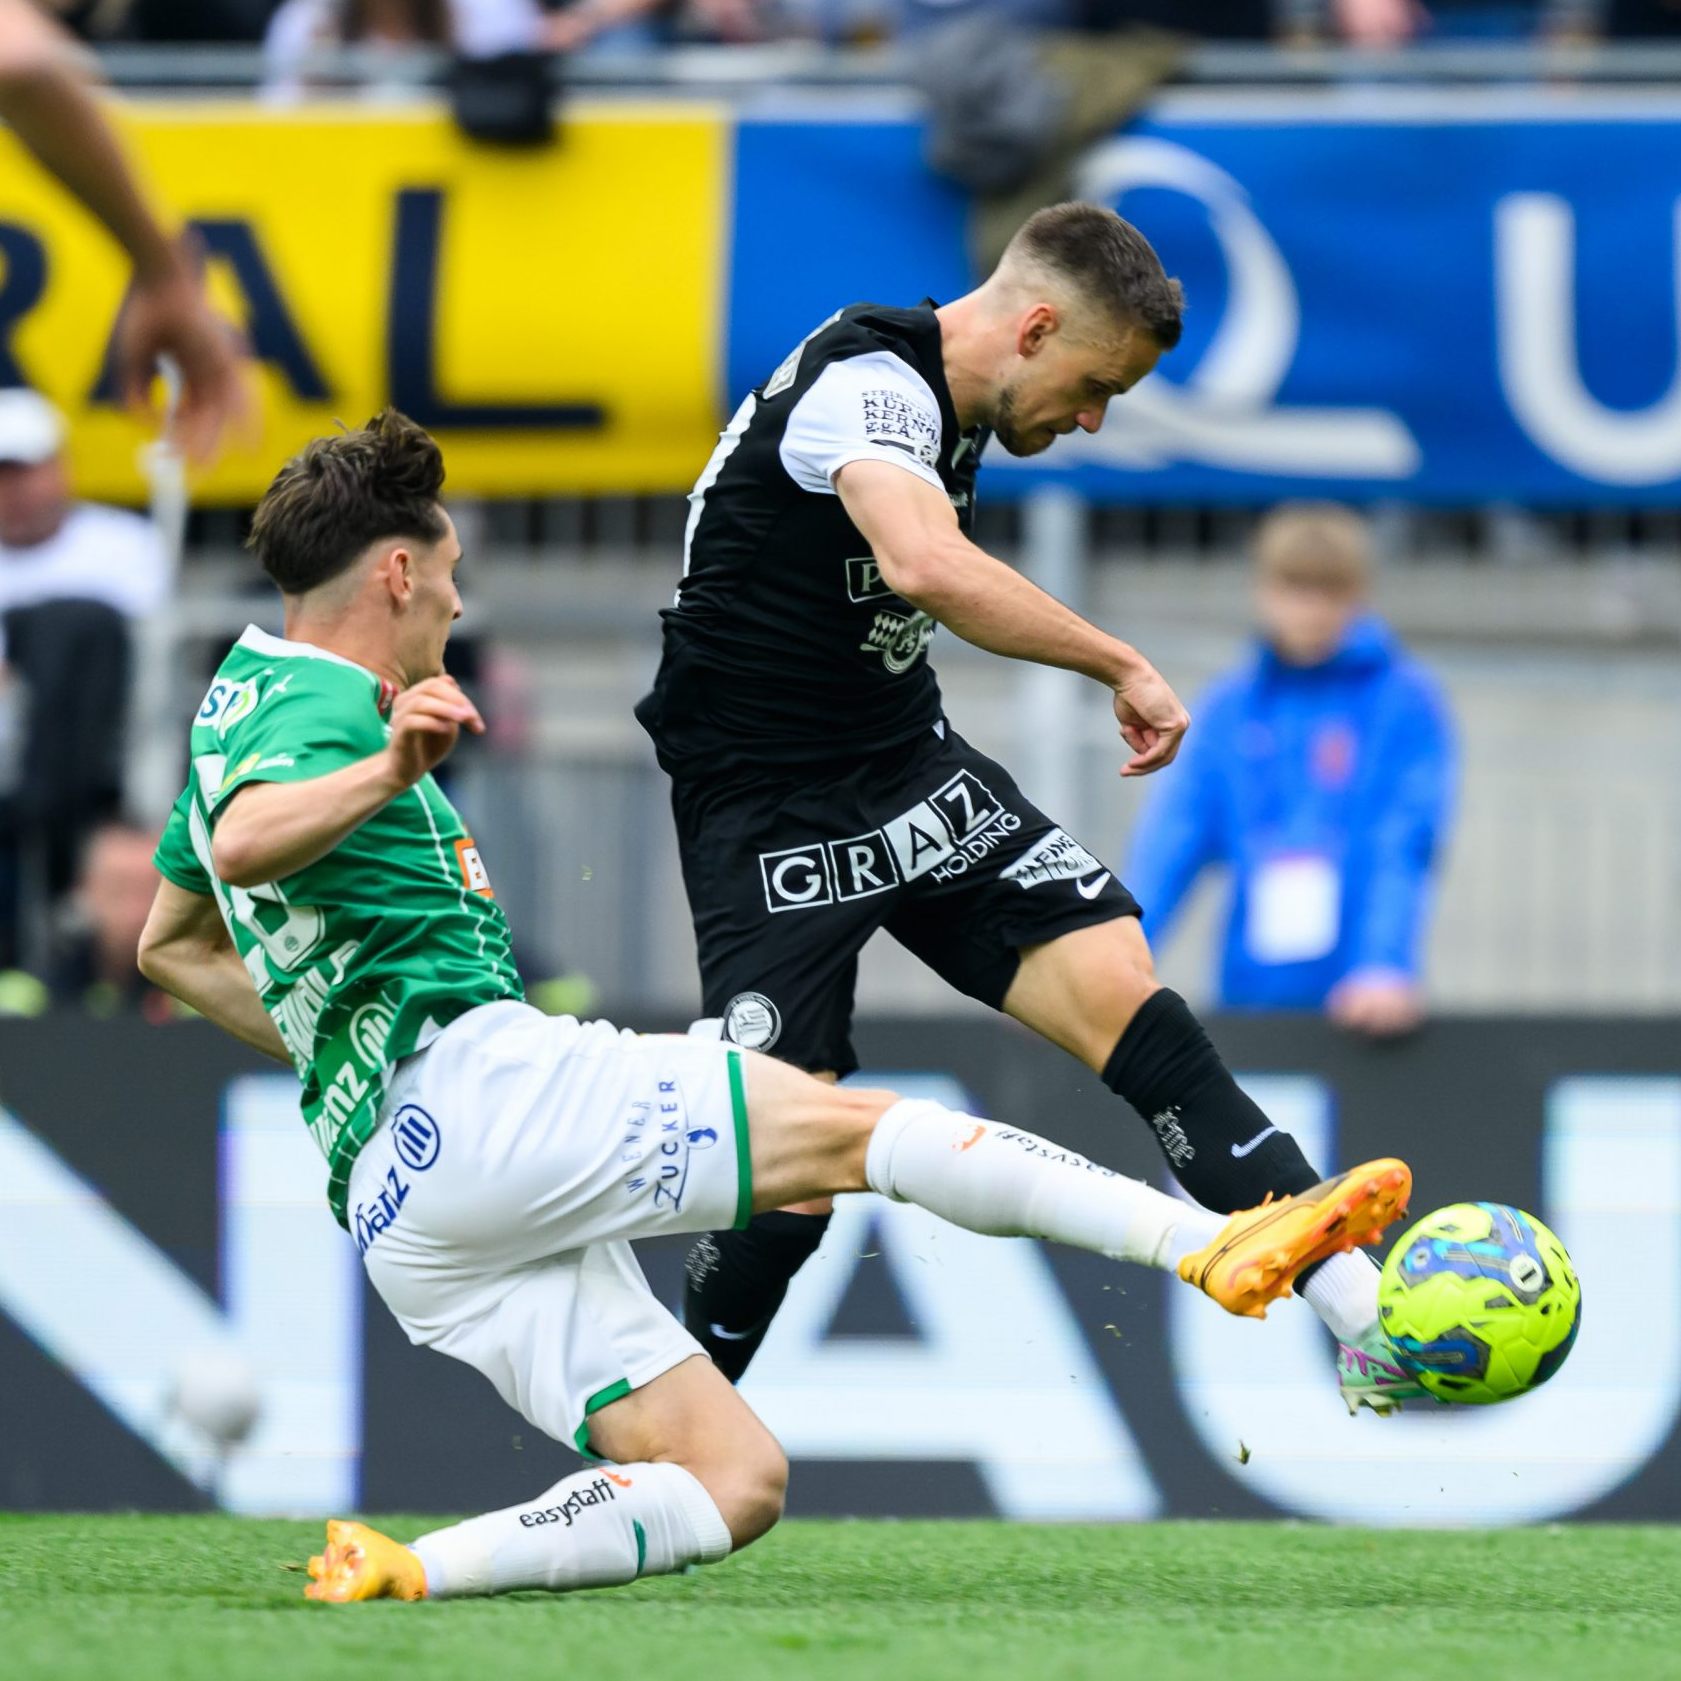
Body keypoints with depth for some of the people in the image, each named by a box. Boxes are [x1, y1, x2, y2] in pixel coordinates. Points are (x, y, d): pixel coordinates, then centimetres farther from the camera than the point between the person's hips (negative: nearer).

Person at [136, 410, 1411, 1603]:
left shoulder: (245, 700, 27)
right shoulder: (317, 712, -4)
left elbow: (173, 942, 39)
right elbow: (242, 846, -28)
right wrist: (383, 777, -44)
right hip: (473, 1089, -10)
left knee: (735, 1484, 3)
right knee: (854, 1128, -15)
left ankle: (403, 1571, -12)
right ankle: (1216, 1247, -28)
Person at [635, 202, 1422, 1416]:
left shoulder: (938, 403, 8)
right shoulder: (865, 382, -22)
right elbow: (928, 565, -42)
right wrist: (1123, 665, -37)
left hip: (910, 769, 7)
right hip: (769, 811, -7)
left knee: (1118, 990, -15)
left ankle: (1368, 1318, -23)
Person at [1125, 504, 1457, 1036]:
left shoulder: (1407, 702, -1)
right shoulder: (1228, 708, 8)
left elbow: (1405, 849, -10)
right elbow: (1170, 845, 2)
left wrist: (1385, 967, -24)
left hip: (1352, 1006, -3)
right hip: (1249, 993, 3)